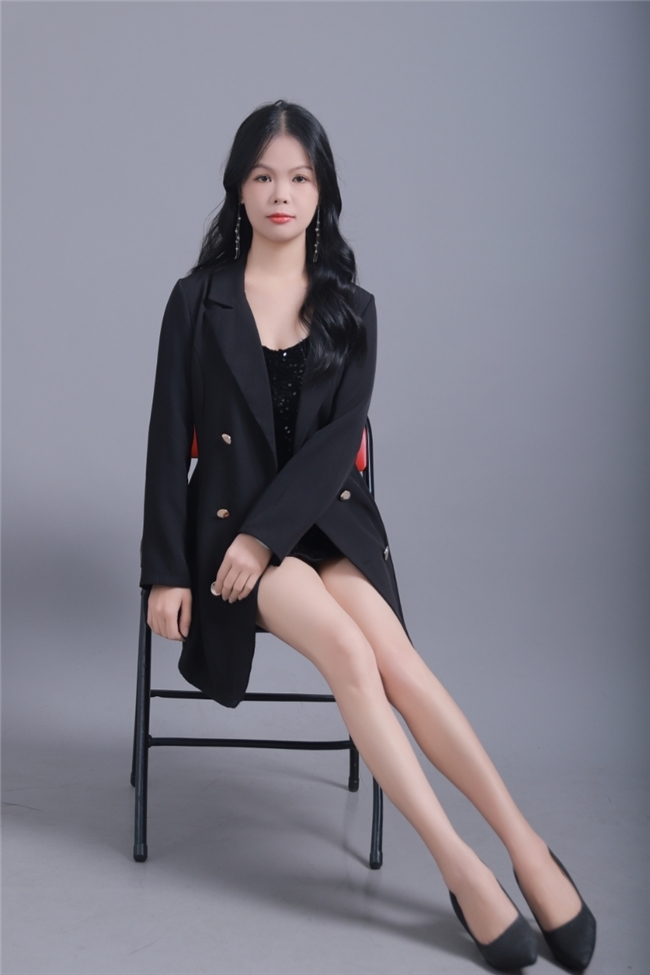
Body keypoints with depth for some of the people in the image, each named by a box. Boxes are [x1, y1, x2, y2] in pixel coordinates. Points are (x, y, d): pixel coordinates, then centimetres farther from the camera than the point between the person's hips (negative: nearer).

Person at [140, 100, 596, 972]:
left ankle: (525, 848, -21)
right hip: (228, 518, -1)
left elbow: (338, 436, -3)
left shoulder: (350, 307, 8)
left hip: (326, 516, 2)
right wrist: (167, 572, -6)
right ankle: (463, 866, -24)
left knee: (390, 657, -27)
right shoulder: (199, 300, 5)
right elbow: (169, 438, 1)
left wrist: (265, 535, -16)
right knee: (349, 649, -28)